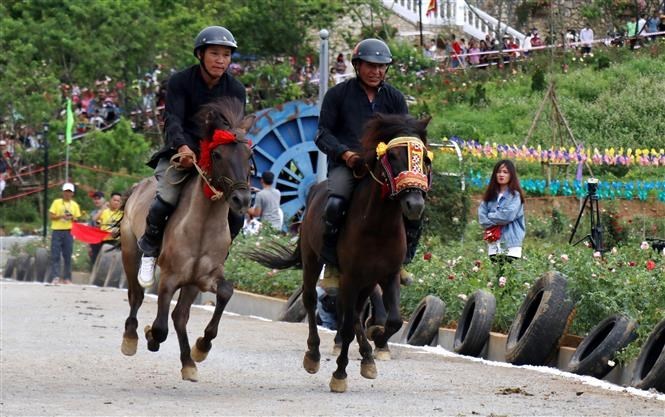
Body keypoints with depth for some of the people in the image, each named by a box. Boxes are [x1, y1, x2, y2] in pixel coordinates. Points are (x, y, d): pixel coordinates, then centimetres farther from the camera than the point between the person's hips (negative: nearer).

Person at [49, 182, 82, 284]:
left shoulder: (75, 205, 11)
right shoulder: (57, 202, 4)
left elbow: (77, 219, 13)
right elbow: (51, 216, -1)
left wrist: (72, 218, -9)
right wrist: (61, 216, -16)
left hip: (69, 232, 2)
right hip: (57, 231, -2)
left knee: (67, 256, 2)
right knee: (55, 255, -8)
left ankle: (67, 278, 7)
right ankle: (55, 277, -11)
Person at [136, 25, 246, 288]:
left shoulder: (235, 89, -1)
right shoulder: (180, 82, -10)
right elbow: (173, 120, -21)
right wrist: (182, 147, -41)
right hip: (181, 152, -3)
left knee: (236, 214, -9)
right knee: (164, 202, -26)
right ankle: (149, 251, 0)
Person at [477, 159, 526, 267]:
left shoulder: (515, 195, -3)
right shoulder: (490, 195, 13)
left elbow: (508, 215, -16)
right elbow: (482, 216, 5)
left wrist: (490, 217, -2)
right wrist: (493, 226, -11)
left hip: (511, 244, -5)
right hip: (493, 245, 5)